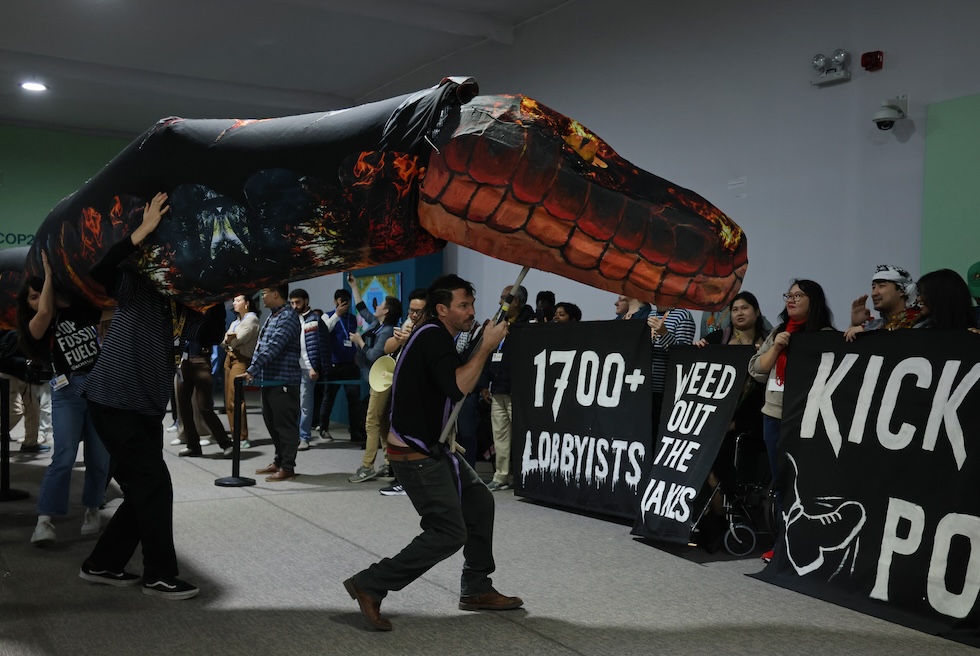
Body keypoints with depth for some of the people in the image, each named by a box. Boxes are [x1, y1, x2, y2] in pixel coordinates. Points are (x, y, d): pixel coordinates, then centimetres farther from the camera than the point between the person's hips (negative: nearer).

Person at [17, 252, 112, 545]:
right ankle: (44, 520, -12)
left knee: (100, 456, 3)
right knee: (64, 455, -15)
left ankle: (92, 510, 19)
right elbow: (45, 312, -21)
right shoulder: (36, 326, 0)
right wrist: (47, 272, -14)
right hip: (67, 392, -3)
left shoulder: (82, 311, 10)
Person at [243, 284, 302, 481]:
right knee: (272, 422, 15)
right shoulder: (273, 316, 17)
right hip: (269, 379, 10)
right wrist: (255, 372, 13)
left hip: (283, 381, -10)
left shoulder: (288, 317, -14)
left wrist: (252, 370, -23)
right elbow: (264, 345, 21)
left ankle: (287, 467, 2)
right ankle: (279, 461, 25)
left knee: (285, 424, -4)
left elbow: (273, 347, -22)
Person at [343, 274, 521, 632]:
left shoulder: (434, 337, 15)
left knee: (479, 500, 14)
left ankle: (476, 590, 23)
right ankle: (369, 585, -3)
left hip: (431, 448, 11)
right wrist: (486, 347, -22)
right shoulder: (434, 336, -17)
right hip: (416, 454, -11)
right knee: (449, 533, -10)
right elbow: (457, 388, -30)